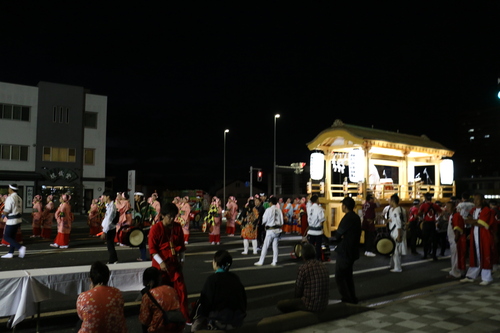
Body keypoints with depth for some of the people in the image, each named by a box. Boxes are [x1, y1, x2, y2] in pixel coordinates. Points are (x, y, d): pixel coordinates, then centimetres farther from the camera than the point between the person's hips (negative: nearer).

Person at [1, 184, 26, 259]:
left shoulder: (10, 198, -16)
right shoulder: (19, 198, 9)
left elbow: (6, 211, -17)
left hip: (12, 221, -8)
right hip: (18, 219, 8)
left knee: (6, 237, 0)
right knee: (12, 237, 15)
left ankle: (20, 247, -13)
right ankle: (10, 253, 20)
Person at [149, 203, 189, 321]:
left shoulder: (178, 227, 2)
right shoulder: (155, 228, -12)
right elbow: (152, 248, -13)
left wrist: (182, 260, 8)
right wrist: (161, 262, -21)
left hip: (174, 264, 4)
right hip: (160, 265, -4)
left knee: (181, 290, 4)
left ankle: (184, 316, 17)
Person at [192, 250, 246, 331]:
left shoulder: (212, 279, -13)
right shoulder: (235, 278, 5)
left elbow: (205, 302, -12)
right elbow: (243, 299, 11)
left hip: (220, 322, -6)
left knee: (197, 325, 16)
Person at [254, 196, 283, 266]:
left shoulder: (269, 210, -11)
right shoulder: (279, 210, 2)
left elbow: (264, 220, -7)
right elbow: (282, 221, 5)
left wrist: (264, 224, 13)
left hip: (270, 230, -5)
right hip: (277, 230, 5)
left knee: (265, 246, 2)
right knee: (275, 246, 11)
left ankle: (261, 262, 7)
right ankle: (274, 262, 12)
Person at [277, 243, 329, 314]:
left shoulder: (303, 268, -17)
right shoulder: (323, 266, 3)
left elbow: (298, 291, -8)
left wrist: (297, 298, 16)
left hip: (311, 306, -8)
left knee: (280, 304, 2)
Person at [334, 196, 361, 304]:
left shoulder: (347, 218, -20)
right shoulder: (356, 217, 8)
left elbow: (338, 234, -15)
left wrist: (340, 236, 5)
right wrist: (343, 236, 0)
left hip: (344, 251, -10)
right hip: (352, 250, 10)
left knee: (339, 276, 0)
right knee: (348, 275, 20)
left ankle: (347, 299, 2)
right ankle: (352, 298, 25)